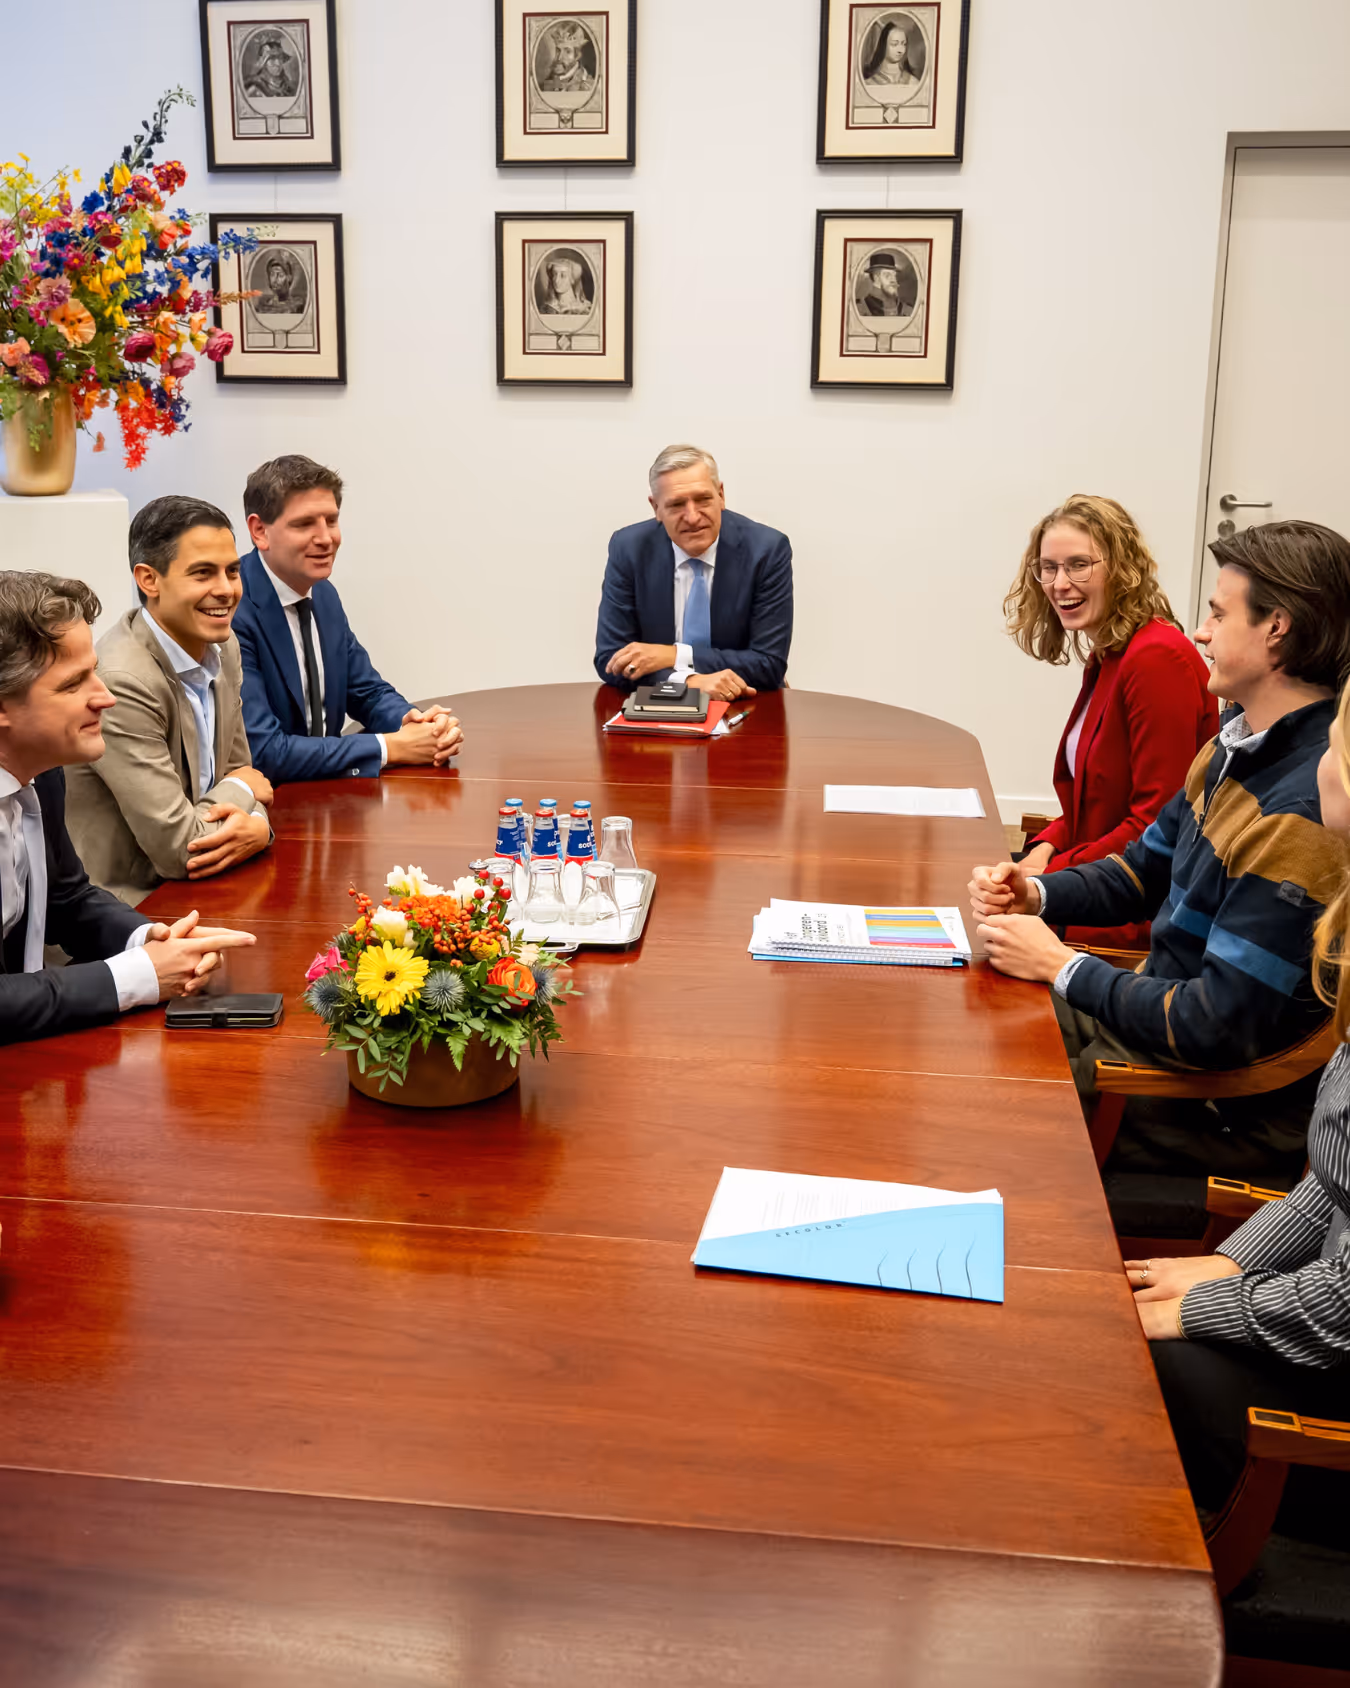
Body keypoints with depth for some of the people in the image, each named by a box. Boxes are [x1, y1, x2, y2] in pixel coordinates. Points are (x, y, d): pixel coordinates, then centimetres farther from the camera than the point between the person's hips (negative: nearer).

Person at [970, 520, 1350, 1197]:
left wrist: (1062, 966, -17)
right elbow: (1144, 870, 17)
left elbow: (1217, 1030, -29)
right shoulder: (1237, 747, 3)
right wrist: (1036, 894, -2)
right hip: (1165, 1007, 9)